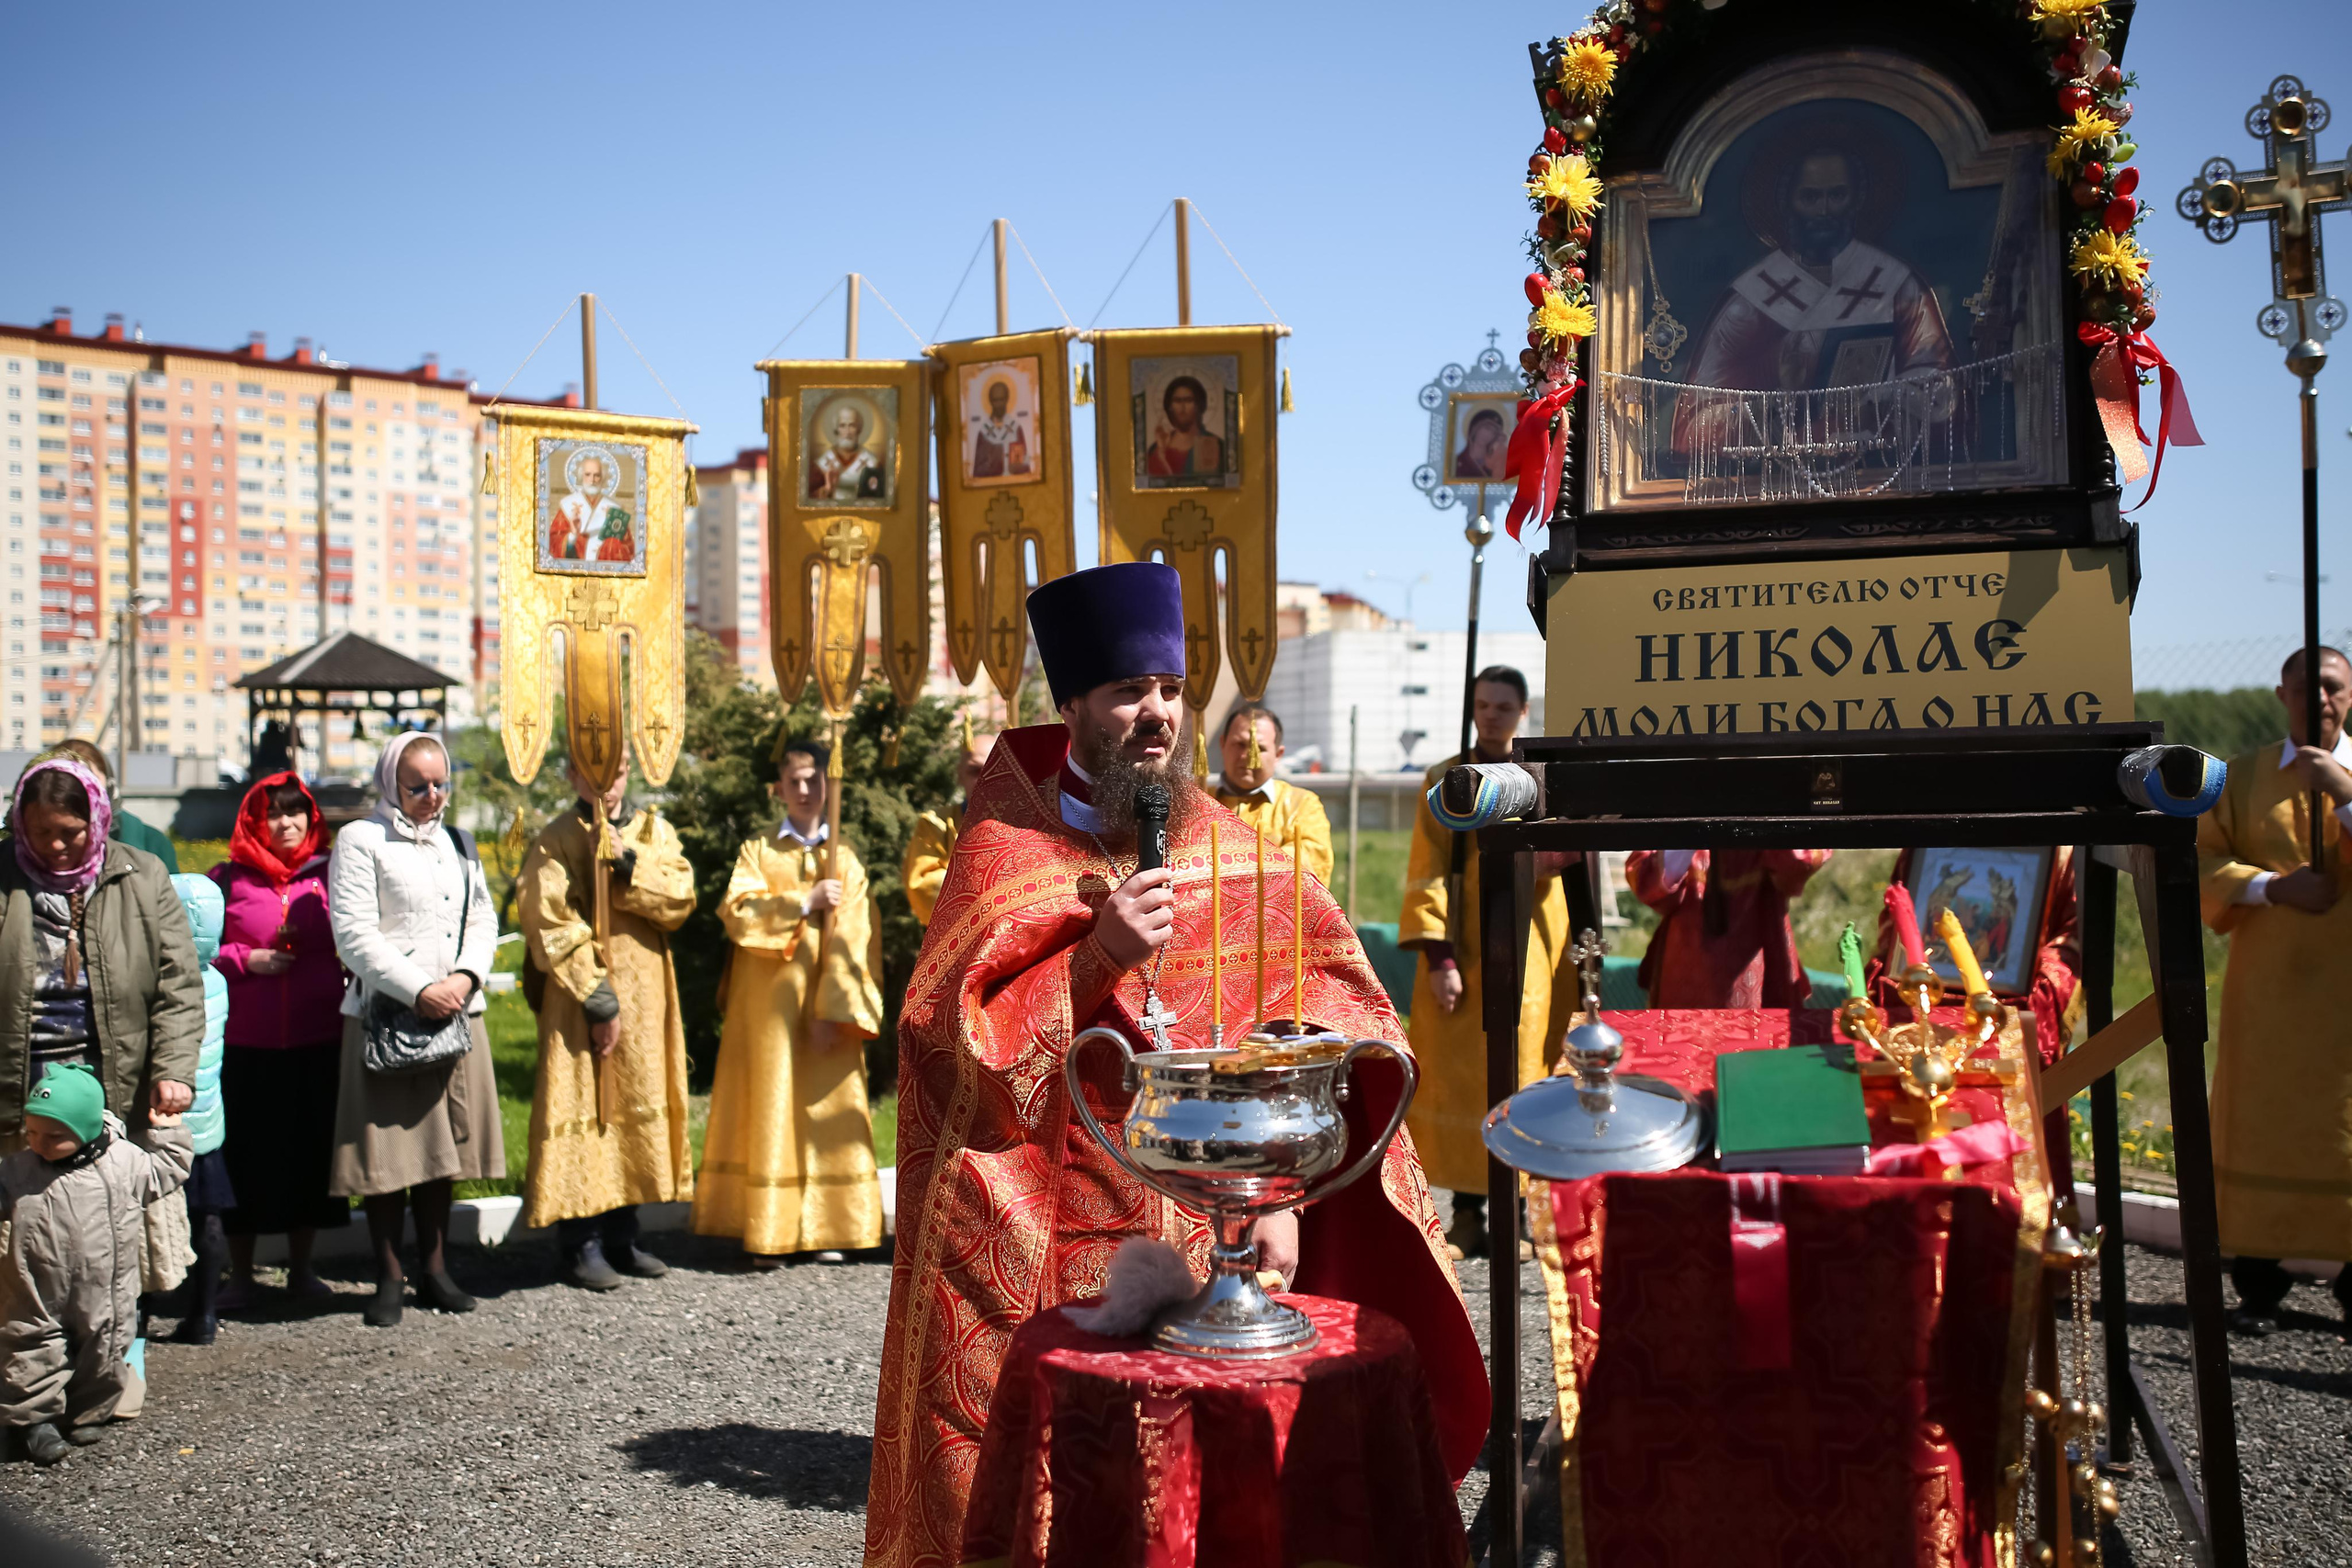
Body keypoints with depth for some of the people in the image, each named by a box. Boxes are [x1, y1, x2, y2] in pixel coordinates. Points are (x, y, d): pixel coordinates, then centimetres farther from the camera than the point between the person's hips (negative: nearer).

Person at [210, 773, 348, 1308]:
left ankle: (301, 1268, 22)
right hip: (246, 1043, -1)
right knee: (246, 1154, 3)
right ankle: (239, 1275, 17)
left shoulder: (328, 876, 6)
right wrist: (246, 961, -9)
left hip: (319, 1039, 1)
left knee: (311, 1149, 7)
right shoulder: (227, 879, 3)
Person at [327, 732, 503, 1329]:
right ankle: (390, 1279, 8)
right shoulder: (361, 841, -2)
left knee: (440, 1148, 10)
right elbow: (353, 934, -10)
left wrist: (464, 977, -5)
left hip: (455, 1014, 6)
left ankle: (435, 1271, 19)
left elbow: (483, 921, 15)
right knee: (389, 1147, -2)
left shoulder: (458, 844, 18)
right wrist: (419, 990, -16)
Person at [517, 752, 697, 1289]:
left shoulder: (655, 832, 9)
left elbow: (679, 901, -3)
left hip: (645, 997, 5)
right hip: (577, 1000, -5)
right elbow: (552, 928, -11)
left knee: (636, 1107, 9)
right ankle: (582, 1244, 3)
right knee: (583, 1109, -4)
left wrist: (625, 863, -16)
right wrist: (598, 1000, -16)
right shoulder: (555, 842, -5)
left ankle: (621, 1238, 18)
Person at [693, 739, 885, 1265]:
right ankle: (767, 1233, 2)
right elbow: (736, 911, -8)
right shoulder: (757, 852, 9)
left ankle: (826, 1228, 8)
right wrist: (805, 902, -15)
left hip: (826, 1011, 1)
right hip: (769, 1008, 0)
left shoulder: (847, 860, 7)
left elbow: (853, 942, -3)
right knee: (770, 1111, -1)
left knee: (827, 1111, 1)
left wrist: (834, 1013, -13)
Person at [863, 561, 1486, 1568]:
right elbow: (953, 1042, -8)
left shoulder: (1224, 848, 8)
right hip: (1042, 1256, -2)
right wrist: (1096, 957, -18)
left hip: (1214, 1245, 2)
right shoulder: (1003, 852, 0)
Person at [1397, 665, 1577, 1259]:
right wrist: (1439, 956, -13)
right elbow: (1426, 875, -2)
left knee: (1522, 1076, 1)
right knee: (1458, 1078, -3)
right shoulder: (1444, 781, 5)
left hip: (1529, 949, 1)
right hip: (1463, 951, -1)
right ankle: (1468, 1216, 5)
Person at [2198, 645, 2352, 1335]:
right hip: (2267, 986, 1)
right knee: (2259, 1128, 1)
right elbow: (2203, 859, 1)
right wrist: (2272, 885, -14)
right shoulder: (2244, 776, 10)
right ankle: (2258, 1283, 8)